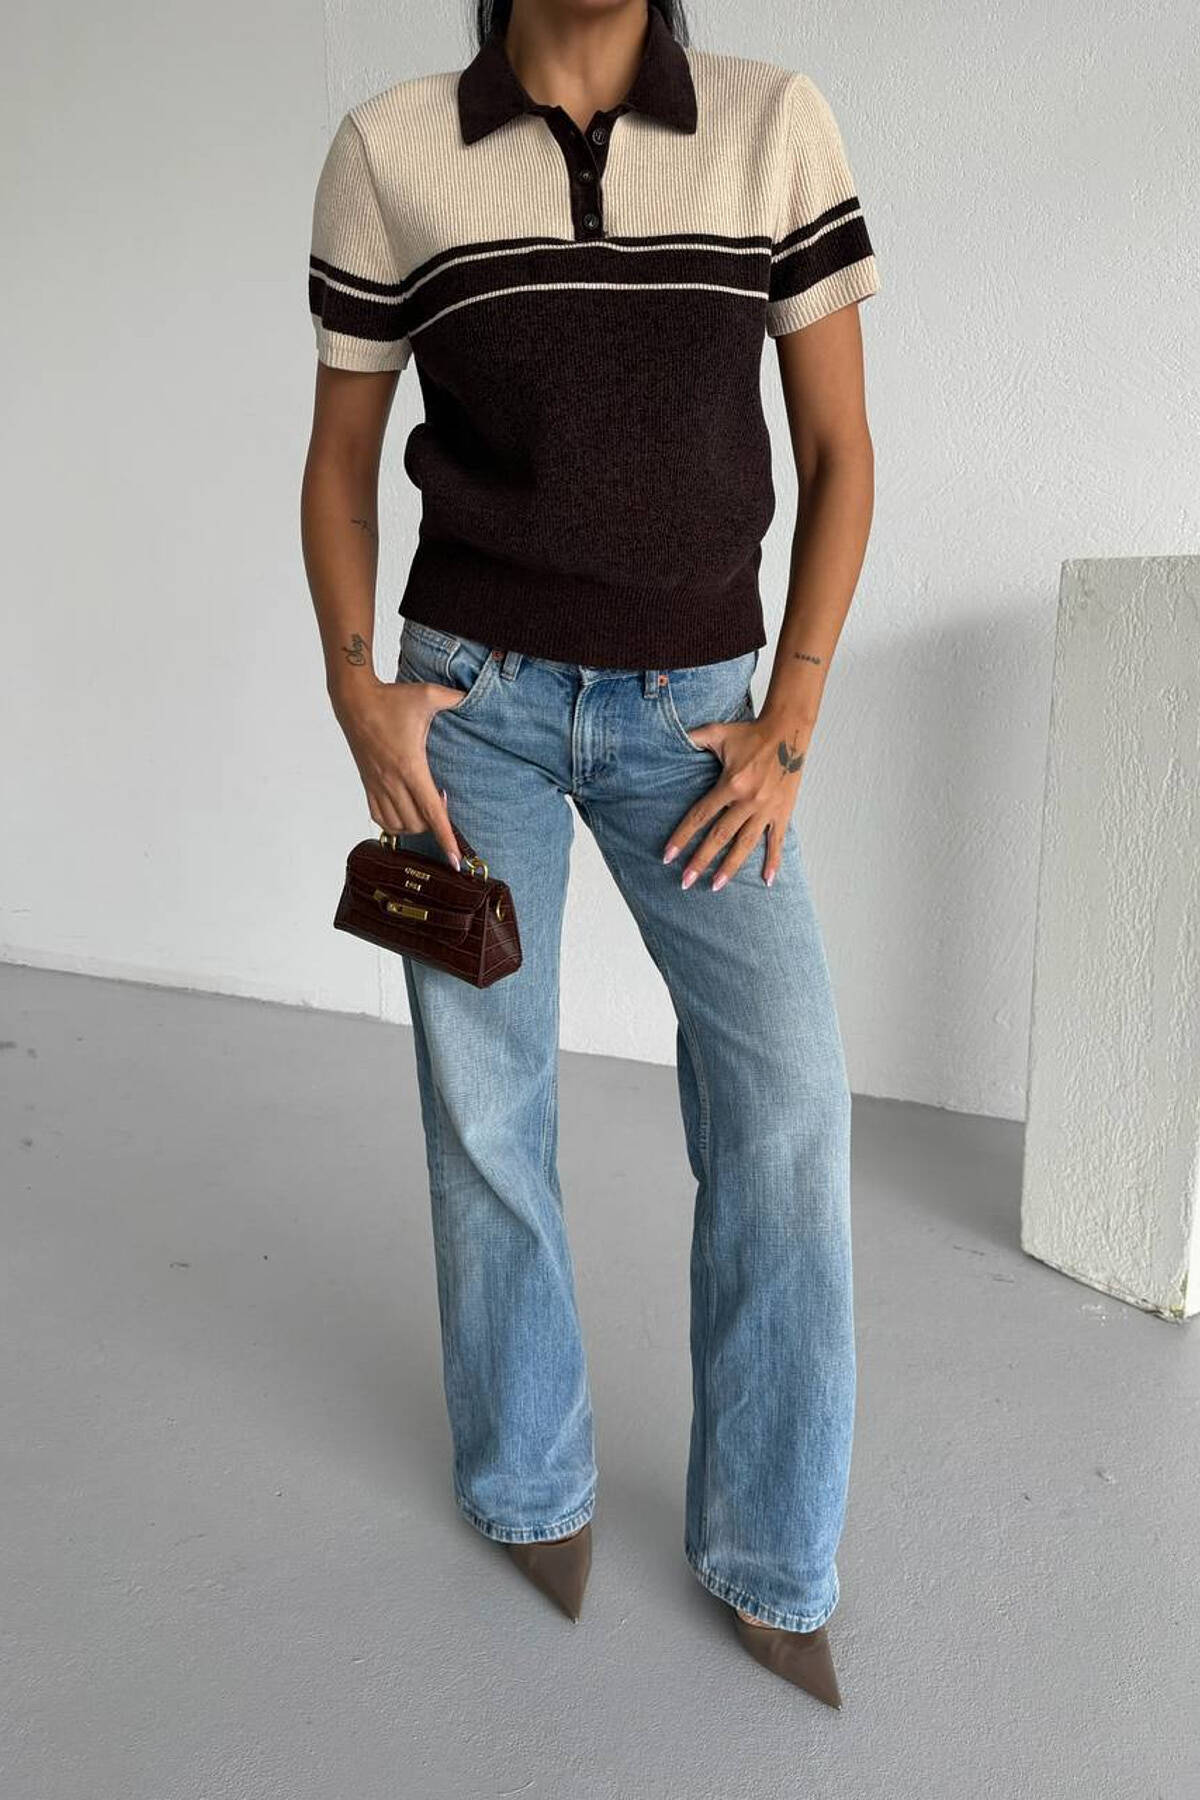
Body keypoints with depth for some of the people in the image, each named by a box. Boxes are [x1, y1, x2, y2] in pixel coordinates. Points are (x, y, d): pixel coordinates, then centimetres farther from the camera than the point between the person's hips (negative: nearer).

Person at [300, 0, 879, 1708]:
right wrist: (353, 687, -6)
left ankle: (770, 1551, 11)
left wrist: (788, 724, -5)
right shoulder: (389, 151, 1)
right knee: (486, 1113, 3)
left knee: (787, 1090, -9)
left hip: (691, 706, 1)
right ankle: (532, 1484, 27)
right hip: (474, 690, 0)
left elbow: (840, 452, 2)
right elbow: (340, 458, 8)